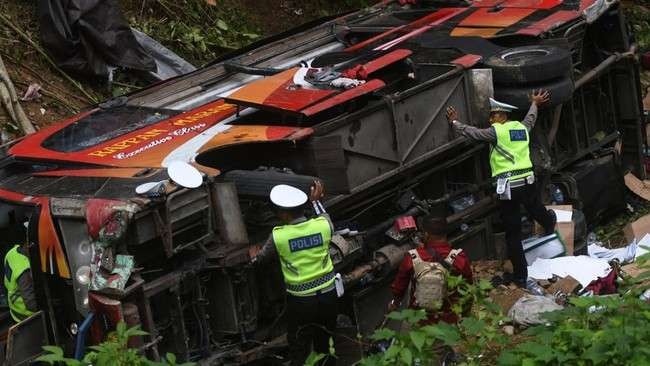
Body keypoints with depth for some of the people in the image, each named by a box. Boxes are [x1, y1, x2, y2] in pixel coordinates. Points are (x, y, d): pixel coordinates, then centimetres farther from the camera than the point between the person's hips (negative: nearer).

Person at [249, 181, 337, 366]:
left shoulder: (278, 236, -16)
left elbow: (262, 257, 5)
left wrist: (255, 257, 28)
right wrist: (316, 201, 30)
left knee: (299, 349, 12)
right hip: (328, 294, 3)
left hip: (300, 300, -3)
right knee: (325, 344, 20)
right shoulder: (322, 225, -12)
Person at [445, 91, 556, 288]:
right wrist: (535, 103, 54)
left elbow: (471, 132, -2)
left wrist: (454, 122, 16)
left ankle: (520, 276, 5)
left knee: (513, 234, 2)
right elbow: (530, 118, 33)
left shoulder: (496, 132, -8)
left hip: (507, 187, -5)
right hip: (528, 182, 5)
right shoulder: (522, 127, 10)